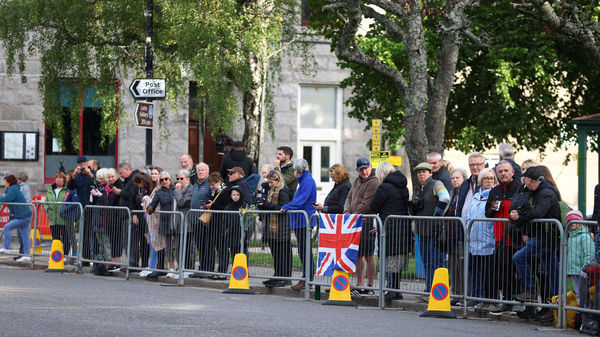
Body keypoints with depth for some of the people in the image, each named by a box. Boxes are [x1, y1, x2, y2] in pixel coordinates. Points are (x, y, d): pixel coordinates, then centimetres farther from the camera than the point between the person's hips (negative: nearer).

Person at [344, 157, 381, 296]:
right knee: (358, 254, 12)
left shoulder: (373, 182, -12)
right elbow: (349, 197, 19)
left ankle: (370, 286, -2)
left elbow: (366, 204, -17)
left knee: (368, 254, -6)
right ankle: (359, 285, 20)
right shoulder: (358, 181, 17)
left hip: (367, 222, -9)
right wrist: (347, 212, 1)